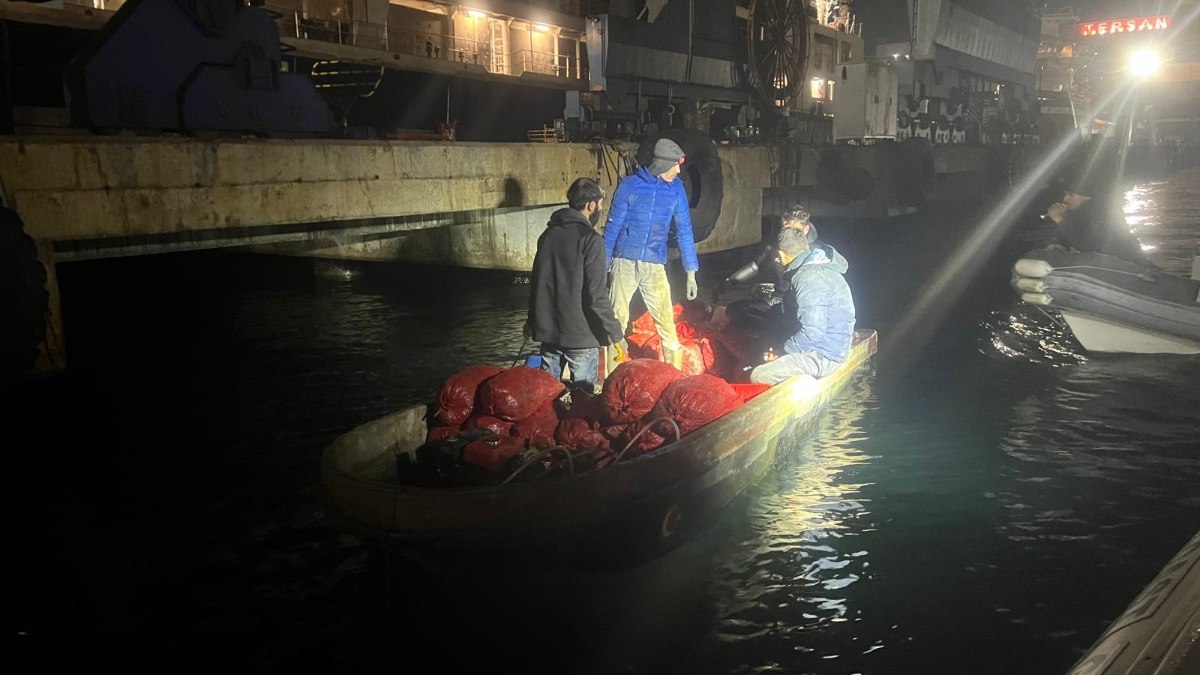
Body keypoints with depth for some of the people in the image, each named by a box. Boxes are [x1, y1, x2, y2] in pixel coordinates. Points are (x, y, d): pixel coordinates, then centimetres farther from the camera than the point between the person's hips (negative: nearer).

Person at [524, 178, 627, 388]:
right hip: (581, 334, -7)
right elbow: (597, 295, -19)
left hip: (548, 330, 7)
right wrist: (616, 334, -11)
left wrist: (532, 321, 27)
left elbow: (536, 282, 15)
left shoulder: (549, 233, 7)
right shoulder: (590, 239, -15)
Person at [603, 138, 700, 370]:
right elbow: (613, 226, 1)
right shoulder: (630, 184, -4)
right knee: (616, 321, 3)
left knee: (667, 325, -4)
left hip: (655, 266, 2)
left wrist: (691, 272, 5)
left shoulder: (676, 189, 3)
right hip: (625, 263, -1)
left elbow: (684, 230, 8)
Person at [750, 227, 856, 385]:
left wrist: (782, 350, -13)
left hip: (823, 356, -10)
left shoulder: (809, 279, -23)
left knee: (758, 377, -18)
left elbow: (811, 334, -28)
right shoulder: (819, 264, 9)